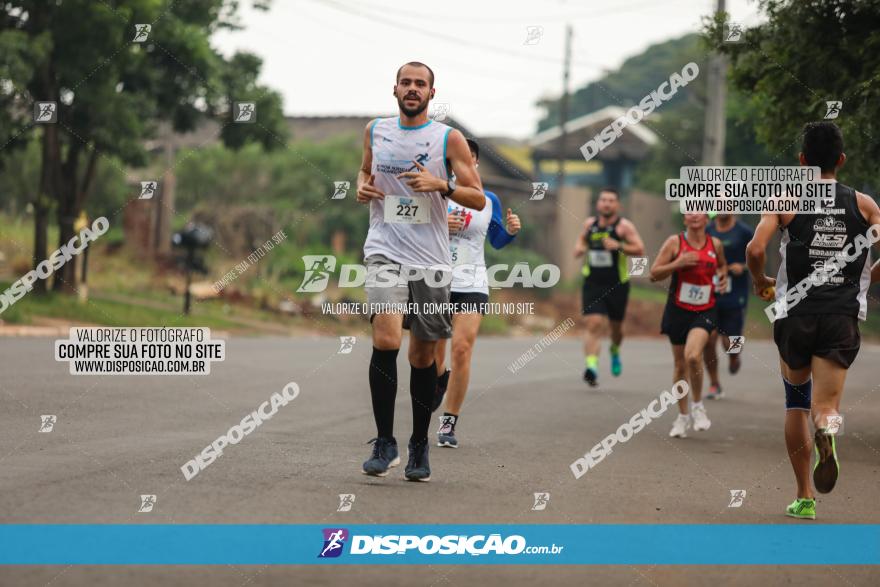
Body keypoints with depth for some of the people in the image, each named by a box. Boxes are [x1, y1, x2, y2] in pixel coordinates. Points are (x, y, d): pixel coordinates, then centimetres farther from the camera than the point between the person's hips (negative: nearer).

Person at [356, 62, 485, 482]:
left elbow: (478, 198, -1)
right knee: (386, 341, -20)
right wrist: (362, 187, 4)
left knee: (423, 356, 7)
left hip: (430, 260, 0)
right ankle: (384, 443, -11)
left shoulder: (449, 138, 0)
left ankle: (419, 447, 22)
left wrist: (441, 185, -19)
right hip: (386, 253, 0)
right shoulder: (376, 131, 8)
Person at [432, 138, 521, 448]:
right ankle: (440, 378, 45)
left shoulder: (489, 201, 7)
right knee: (432, 351, 6)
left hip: (472, 285, 0)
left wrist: (511, 231, -3)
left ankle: (449, 422, -7)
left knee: (462, 348, -15)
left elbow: (496, 240, 19)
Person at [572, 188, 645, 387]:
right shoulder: (589, 224, 6)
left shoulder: (624, 226, -6)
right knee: (594, 324, -16)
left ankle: (615, 351, 49)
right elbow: (582, 239, 27)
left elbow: (640, 249, -13)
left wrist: (619, 246, -27)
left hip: (617, 285, -1)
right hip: (592, 283, 1)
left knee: (616, 326, 16)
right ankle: (591, 367, -26)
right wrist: (579, 249, 5)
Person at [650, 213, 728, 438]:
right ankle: (683, 416, 25)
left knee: (693, 355, -24)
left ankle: (698, 406, -2)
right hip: (678, 309, 1)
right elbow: (654, 274, -6)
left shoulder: (715, 244, 2)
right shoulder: (675, 242, -5)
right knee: (680, 363, 9)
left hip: (705, 311, -1)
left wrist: (723, 276, 2)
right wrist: (677, 263, -20)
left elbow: (722, 264, 23)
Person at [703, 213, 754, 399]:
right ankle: (714, 384, 12)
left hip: (735, 297, -3)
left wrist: (743, 266, -15)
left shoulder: (744, 232, -2)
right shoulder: (707, 231, 7)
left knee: (730, 343, -6)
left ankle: (735, 356, 32)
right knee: (709, 341, -5)